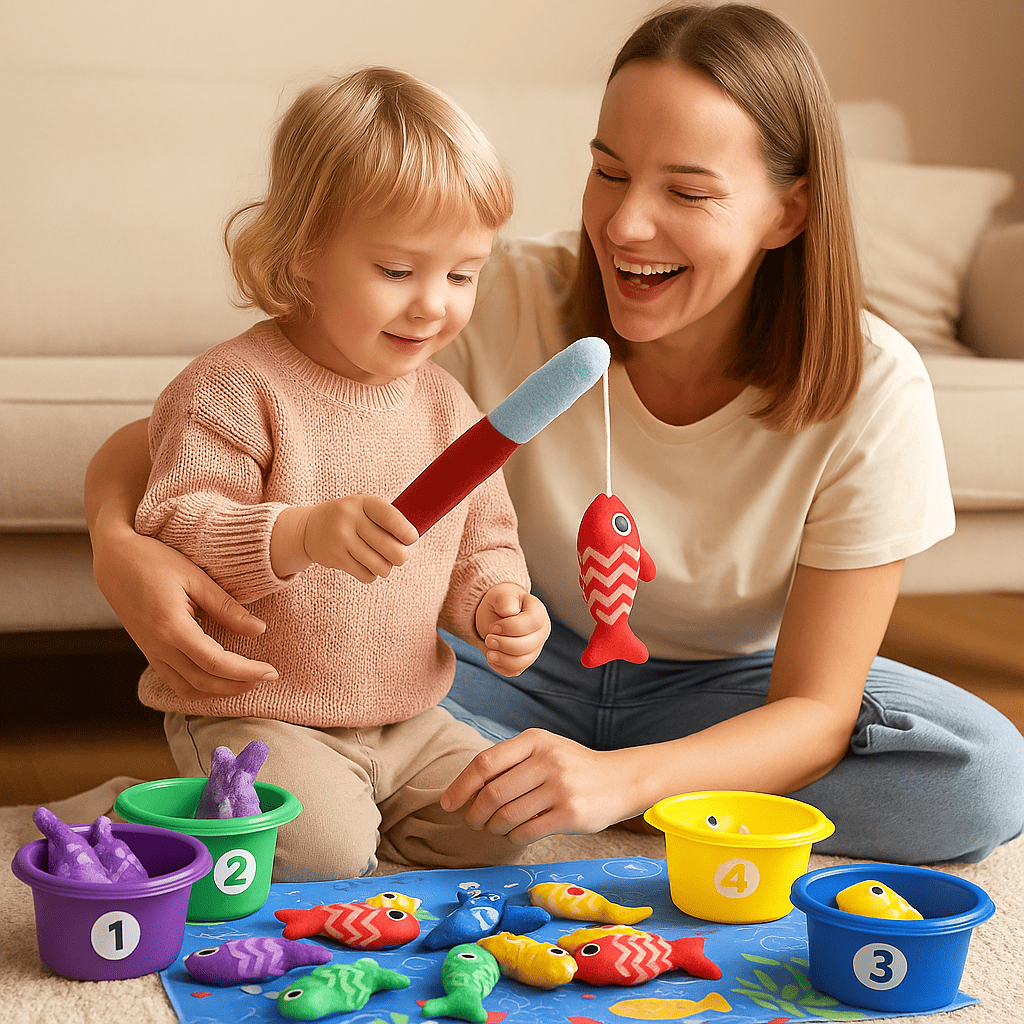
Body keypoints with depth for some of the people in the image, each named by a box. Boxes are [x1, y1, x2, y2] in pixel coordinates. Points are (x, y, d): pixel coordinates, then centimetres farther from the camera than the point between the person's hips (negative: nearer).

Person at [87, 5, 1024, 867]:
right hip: (524, 666, -1)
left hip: (724, 693, 1)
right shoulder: (506, 303, -25)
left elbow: (816, 712, -24)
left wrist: (621, 779, -43)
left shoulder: (870, 388, -24)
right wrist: (119, 546, -46)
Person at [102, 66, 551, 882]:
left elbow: (483, 545, 15)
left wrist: (495, 600, -8)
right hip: (252, 714, -6)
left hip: (405, 719, 6)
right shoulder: (232, 388, -15)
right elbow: (173, 533, -22)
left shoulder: (450, 407, 5)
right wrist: (300, 534, -38)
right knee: (321, 849, -26)